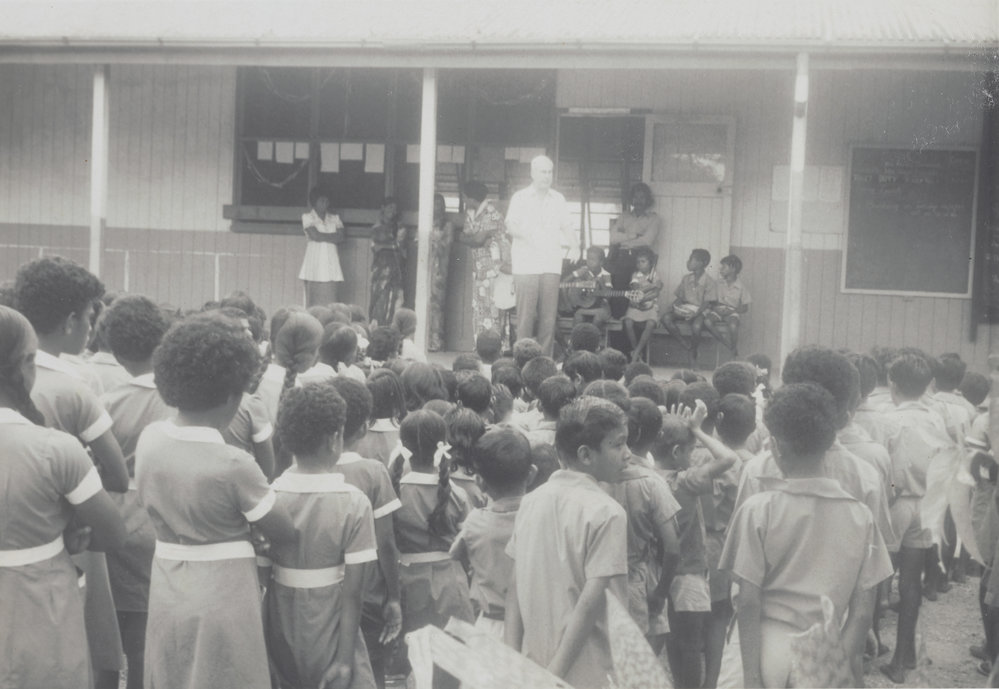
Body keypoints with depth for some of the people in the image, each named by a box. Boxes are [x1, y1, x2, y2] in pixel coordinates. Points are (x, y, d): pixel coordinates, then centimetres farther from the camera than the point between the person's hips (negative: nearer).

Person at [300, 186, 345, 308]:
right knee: (314, 299, -8)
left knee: (329, 299, -5)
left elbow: (341, 238, 5)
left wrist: (323, 237, -4)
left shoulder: (334, 218, 15)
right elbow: (315, 236, -9)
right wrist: (332, 236, 2)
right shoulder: (307, 217, 4)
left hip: (331, 260, 3)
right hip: (315, 260, -3)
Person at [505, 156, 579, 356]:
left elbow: (566, 226, 16)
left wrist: (573, 245, -2)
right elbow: (510, 226, -2)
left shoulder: (558, 199, 17)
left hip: (551, 265, 3)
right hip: (526, 264, -3)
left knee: (549, 315, 0)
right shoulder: (520, 197, 6)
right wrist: (524, 234, -23)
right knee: (526, 315, -7)